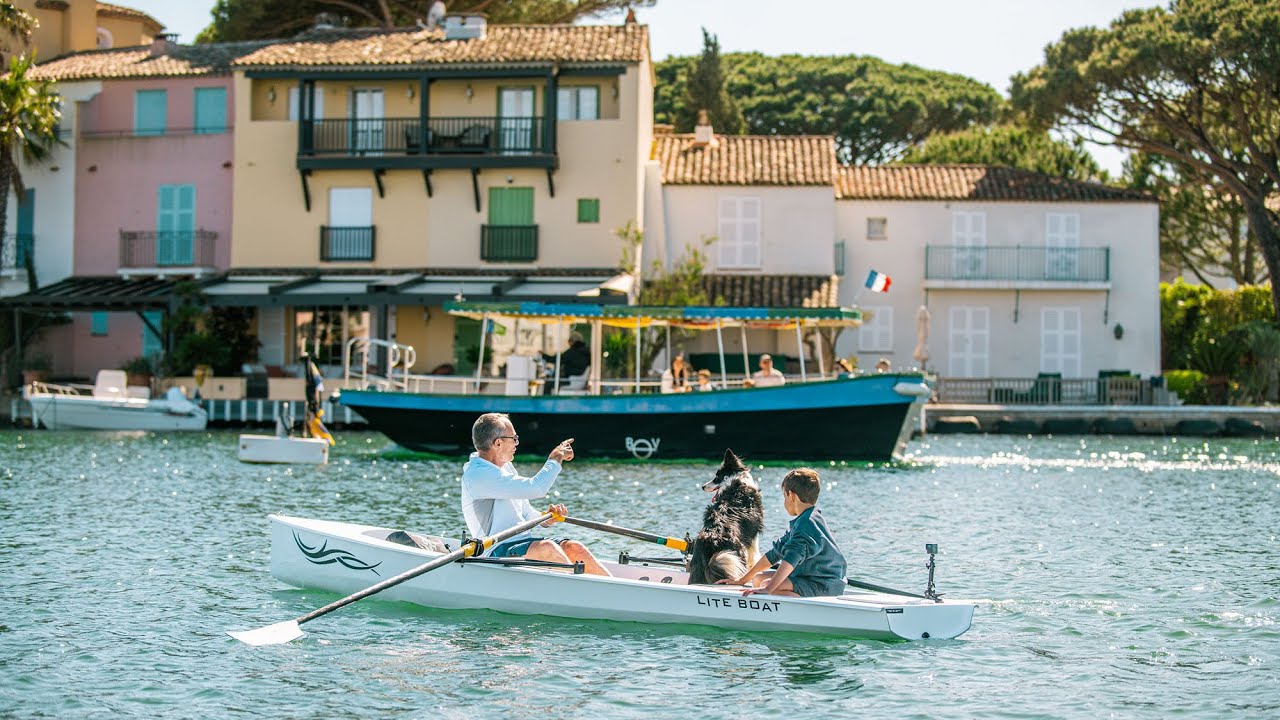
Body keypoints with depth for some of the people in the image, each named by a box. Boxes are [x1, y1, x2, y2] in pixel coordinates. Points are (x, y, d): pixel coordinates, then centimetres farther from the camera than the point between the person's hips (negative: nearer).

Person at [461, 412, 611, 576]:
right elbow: (535, 488, -21)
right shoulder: (477, 474, -14)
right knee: (546, 547, -34)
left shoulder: (506, 467, 19)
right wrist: (556, 458, -7)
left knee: (572, 547, -17)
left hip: (524, 543, 9)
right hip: (498, 551, -9)